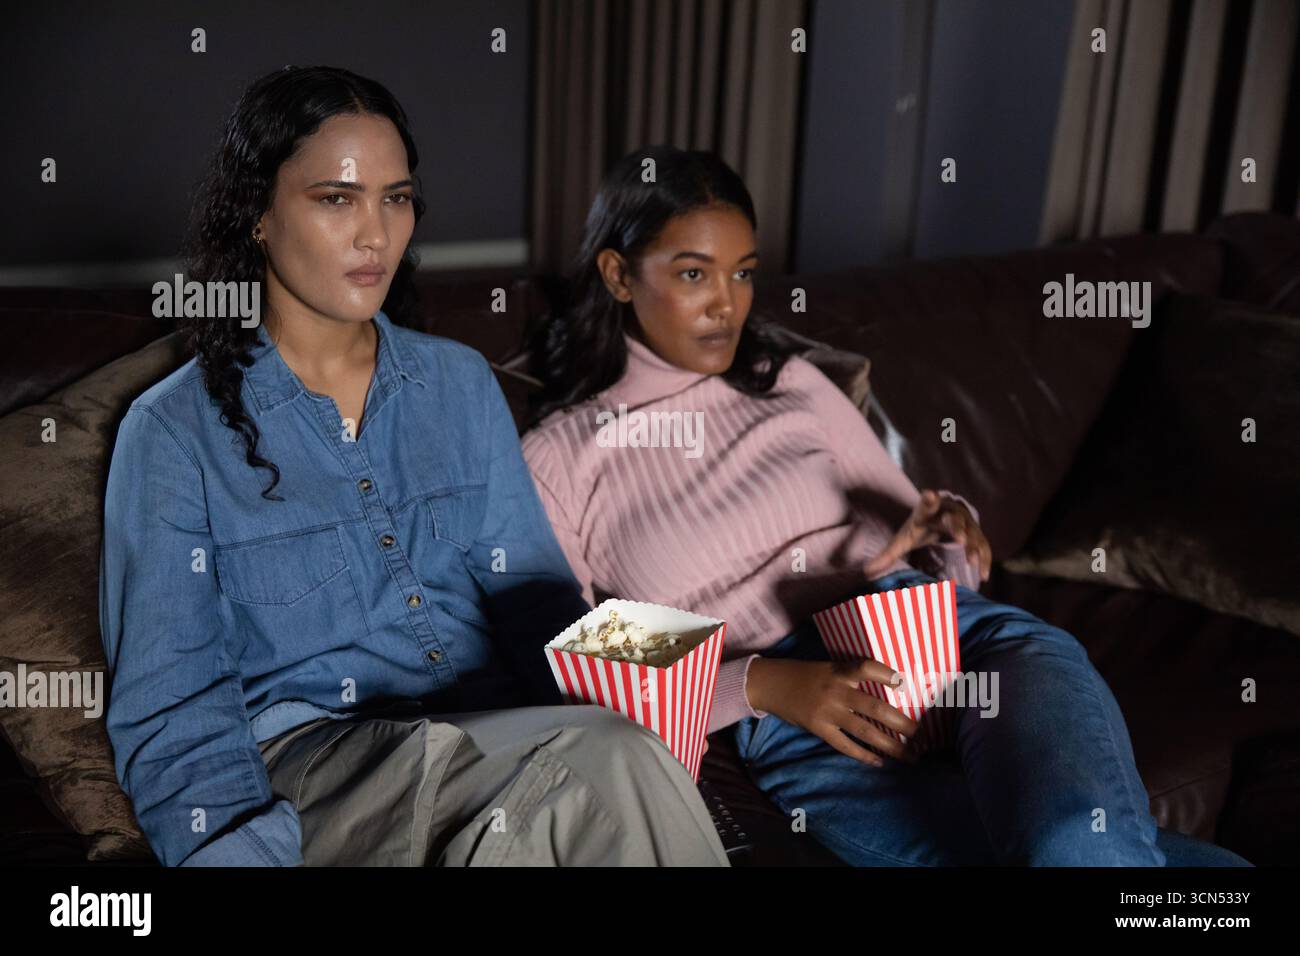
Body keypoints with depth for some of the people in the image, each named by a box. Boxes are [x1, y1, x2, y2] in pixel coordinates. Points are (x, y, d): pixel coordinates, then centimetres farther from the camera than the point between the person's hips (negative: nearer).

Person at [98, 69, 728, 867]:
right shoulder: (174, 432, 1)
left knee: (613, 753, -31)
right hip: (306, 762, -4)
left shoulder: (462, 383, 13)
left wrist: (617, 712, -12)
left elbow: (536, 594, 8)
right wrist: (242, 848, -22)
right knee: (604, 763, -32)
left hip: (497, 740, 5)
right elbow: (172, 712, -3)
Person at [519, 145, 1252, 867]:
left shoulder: (790, 383, 18)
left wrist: (947, 532, -3)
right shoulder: (557, 458, 8)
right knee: (1088, 848, -30)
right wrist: (762, 685, -13)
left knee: (1082, 843, -32)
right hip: (794, 726, -2)